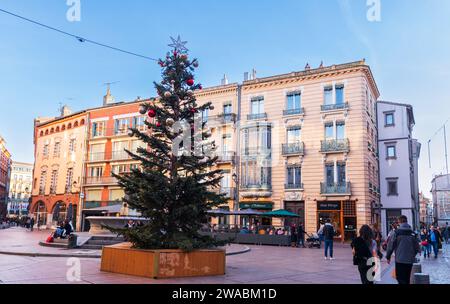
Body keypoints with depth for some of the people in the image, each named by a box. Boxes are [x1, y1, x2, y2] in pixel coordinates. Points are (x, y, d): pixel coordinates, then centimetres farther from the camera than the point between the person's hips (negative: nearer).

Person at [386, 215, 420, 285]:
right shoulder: (412, 233, 3)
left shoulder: (396, 232, -9)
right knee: (407, 278, 17)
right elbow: (417, 247, 8)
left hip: (400, 259, -4)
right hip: (410, 260, 4)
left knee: (400, 279, -1)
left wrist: (388, 257, 2)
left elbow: (391, 245, -8)